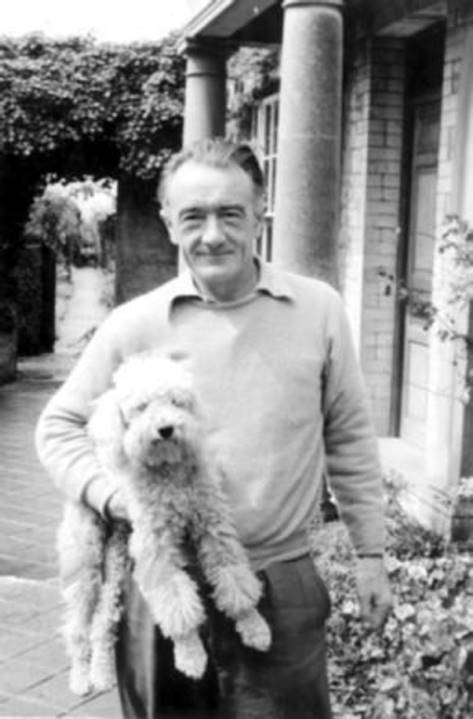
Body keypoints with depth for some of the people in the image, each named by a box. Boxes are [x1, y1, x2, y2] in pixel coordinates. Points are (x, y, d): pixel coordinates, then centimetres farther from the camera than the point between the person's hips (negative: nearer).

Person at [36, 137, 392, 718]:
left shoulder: (319, 311, -1)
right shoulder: (133, 325, -3)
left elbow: (348, 438, 7)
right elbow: (59, 426, 5)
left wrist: (370, 552, 9)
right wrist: (110, 494, -13)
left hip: (282, 586, 0)